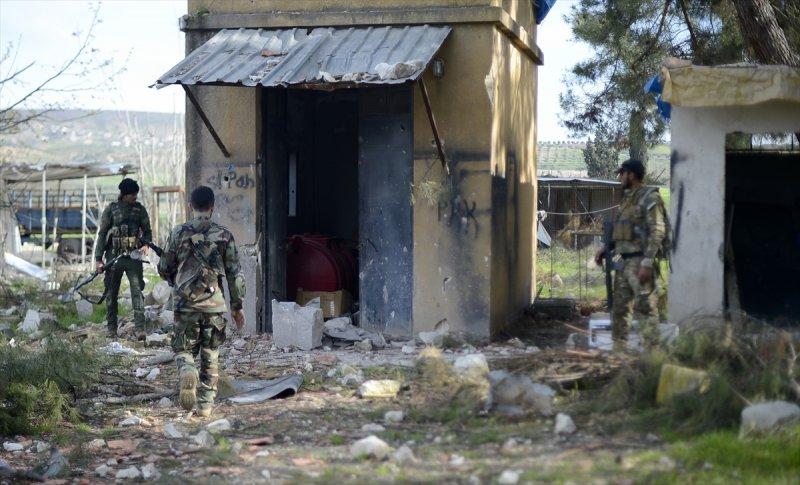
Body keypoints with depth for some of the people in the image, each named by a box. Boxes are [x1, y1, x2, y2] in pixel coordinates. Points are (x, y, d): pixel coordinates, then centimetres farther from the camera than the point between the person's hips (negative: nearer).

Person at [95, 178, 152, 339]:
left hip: (134, 256, 1)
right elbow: (102, 234, 2)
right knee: (112, 294, 5)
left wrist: (146, 244, -10)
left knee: (137, 291, -10)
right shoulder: (111, 209, 1)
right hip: (114, 256, -1)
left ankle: (140, 329, -15)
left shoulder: (140, 209, 7)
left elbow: (147, 231, 13)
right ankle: (112, 329, 15)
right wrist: (98, 258, -2)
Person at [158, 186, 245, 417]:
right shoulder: (224, 235, -1)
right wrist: (237, 306, 10)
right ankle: (206, 404, 11)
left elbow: (164, 269, 7)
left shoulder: (179, 233, 0)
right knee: (210, 356, 11)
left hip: (185, 303, 0)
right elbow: (234, 274, 1)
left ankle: (187, 372, -22)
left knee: (183, 350, 10)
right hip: (215, 305, 0)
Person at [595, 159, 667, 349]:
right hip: (623, 262, 9)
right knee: (619, 308, 11)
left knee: (645, 308, -9)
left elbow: (657, 232, -17)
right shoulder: (628, 198, 18)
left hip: (640, 262, -9)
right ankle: (619, 348, 17)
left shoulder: (649, 198, -10)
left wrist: (647, 263, -23)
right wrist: (606, 249, 17)